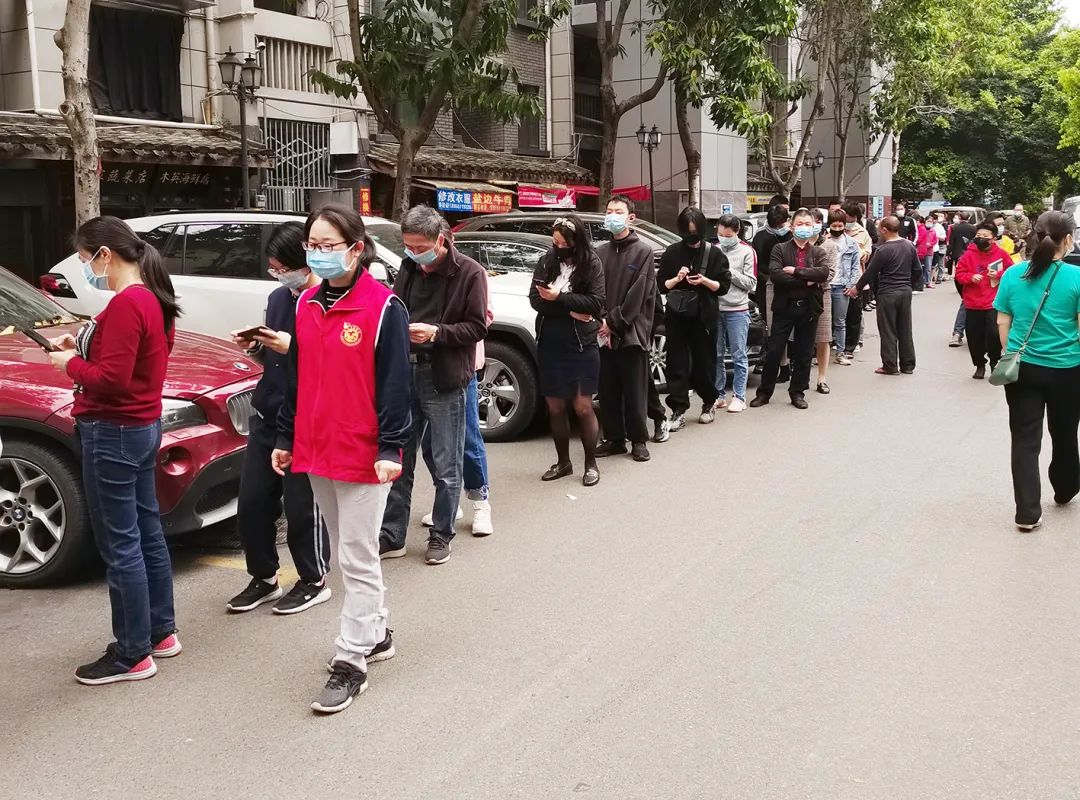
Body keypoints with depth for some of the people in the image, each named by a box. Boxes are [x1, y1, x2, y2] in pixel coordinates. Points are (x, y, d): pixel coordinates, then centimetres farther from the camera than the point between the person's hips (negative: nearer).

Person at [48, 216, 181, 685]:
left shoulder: (125, 304, -20)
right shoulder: (150, 298, 10)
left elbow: (110, 380, -24)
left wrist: (69, 363, -8)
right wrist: (82, 348, 5)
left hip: (113, 433, -10)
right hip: (142, 427, 10)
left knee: (119, 546, -2)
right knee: (147, 533, 17)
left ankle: (132, 656, 7)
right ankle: (161, 632, 28)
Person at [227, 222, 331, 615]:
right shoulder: (278, 298, 12)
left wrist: (293, 347, -23)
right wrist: (254, 347, 1)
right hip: (266, 413, 7)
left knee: (302, 506, 2)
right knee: (252, 502, 10)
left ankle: (314, 581, 21)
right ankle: (264, 578, 26)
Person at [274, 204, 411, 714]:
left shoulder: (383, 307, -12)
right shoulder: (306, 305, 8)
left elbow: (394, 382, -14)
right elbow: (296, 375, 14)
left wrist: (390, 448, -17)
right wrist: (285, 437, 15)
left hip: (363, 454, -7)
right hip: (315, 450, 7)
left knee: (357, 558, 0)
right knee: (350, 552, 18)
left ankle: (350, 662, 8)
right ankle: (375, 634, 35)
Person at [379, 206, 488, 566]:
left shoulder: (469, 273, -7)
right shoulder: (408, 268, 10)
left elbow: (477, 327, -8)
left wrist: (436, 332, -20)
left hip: (445, 378, -5)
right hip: (406, 373, 5)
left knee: (446, 466, 5)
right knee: (398, 460, 10)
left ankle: (440, 536, 19)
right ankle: (392, 536, 19)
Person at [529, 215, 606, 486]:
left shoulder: (591, 264, -5)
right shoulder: (547, 261, 4)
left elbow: (597, 302, -13)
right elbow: (535, 299, -5)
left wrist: (559, 298, -20)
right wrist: (571, 310, -16)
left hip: (581, 346, -3)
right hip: (549, 345, 4)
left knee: (582, 407, -1)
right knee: (555, 406, 10)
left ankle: (591, 464, 15)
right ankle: (563, 462, 24)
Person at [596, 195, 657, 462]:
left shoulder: (643, 251, -1)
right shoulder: (600, 252, 10)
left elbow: (638, 295, -8)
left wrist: (614, 323, -11)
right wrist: (602, 323, -8)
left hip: (632, 332, -4)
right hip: (604, 333, 4)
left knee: (635, 390, 1)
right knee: (608, 390, 7)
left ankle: (638, 440, 12)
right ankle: (613, 439, 18)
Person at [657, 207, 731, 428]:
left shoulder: (714, 254, 1)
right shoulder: (672, 252, 4)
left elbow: (723, 286, 0)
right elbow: (661, 285, 6)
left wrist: (704, 281, -17)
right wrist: (677, 279, -13)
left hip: (704, 316, -1)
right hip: (677, 316, 1)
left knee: (704, 362, 6)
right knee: (677, 363, -4)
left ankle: (709, 403, 27)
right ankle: (678, 411, -2)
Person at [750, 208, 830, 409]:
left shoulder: (818, 252, 8)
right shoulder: (780, 250, 2)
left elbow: (824, 272, -12)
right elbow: (775, 274, -14)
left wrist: (796, 271, -17)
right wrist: (805, 281, -15)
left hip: (809, 308, 2)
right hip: (784, 307, -2)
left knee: (804, 354, 8)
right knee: (774, 351, 1)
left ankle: (798, 393, 19)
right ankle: (764, 392, 12)